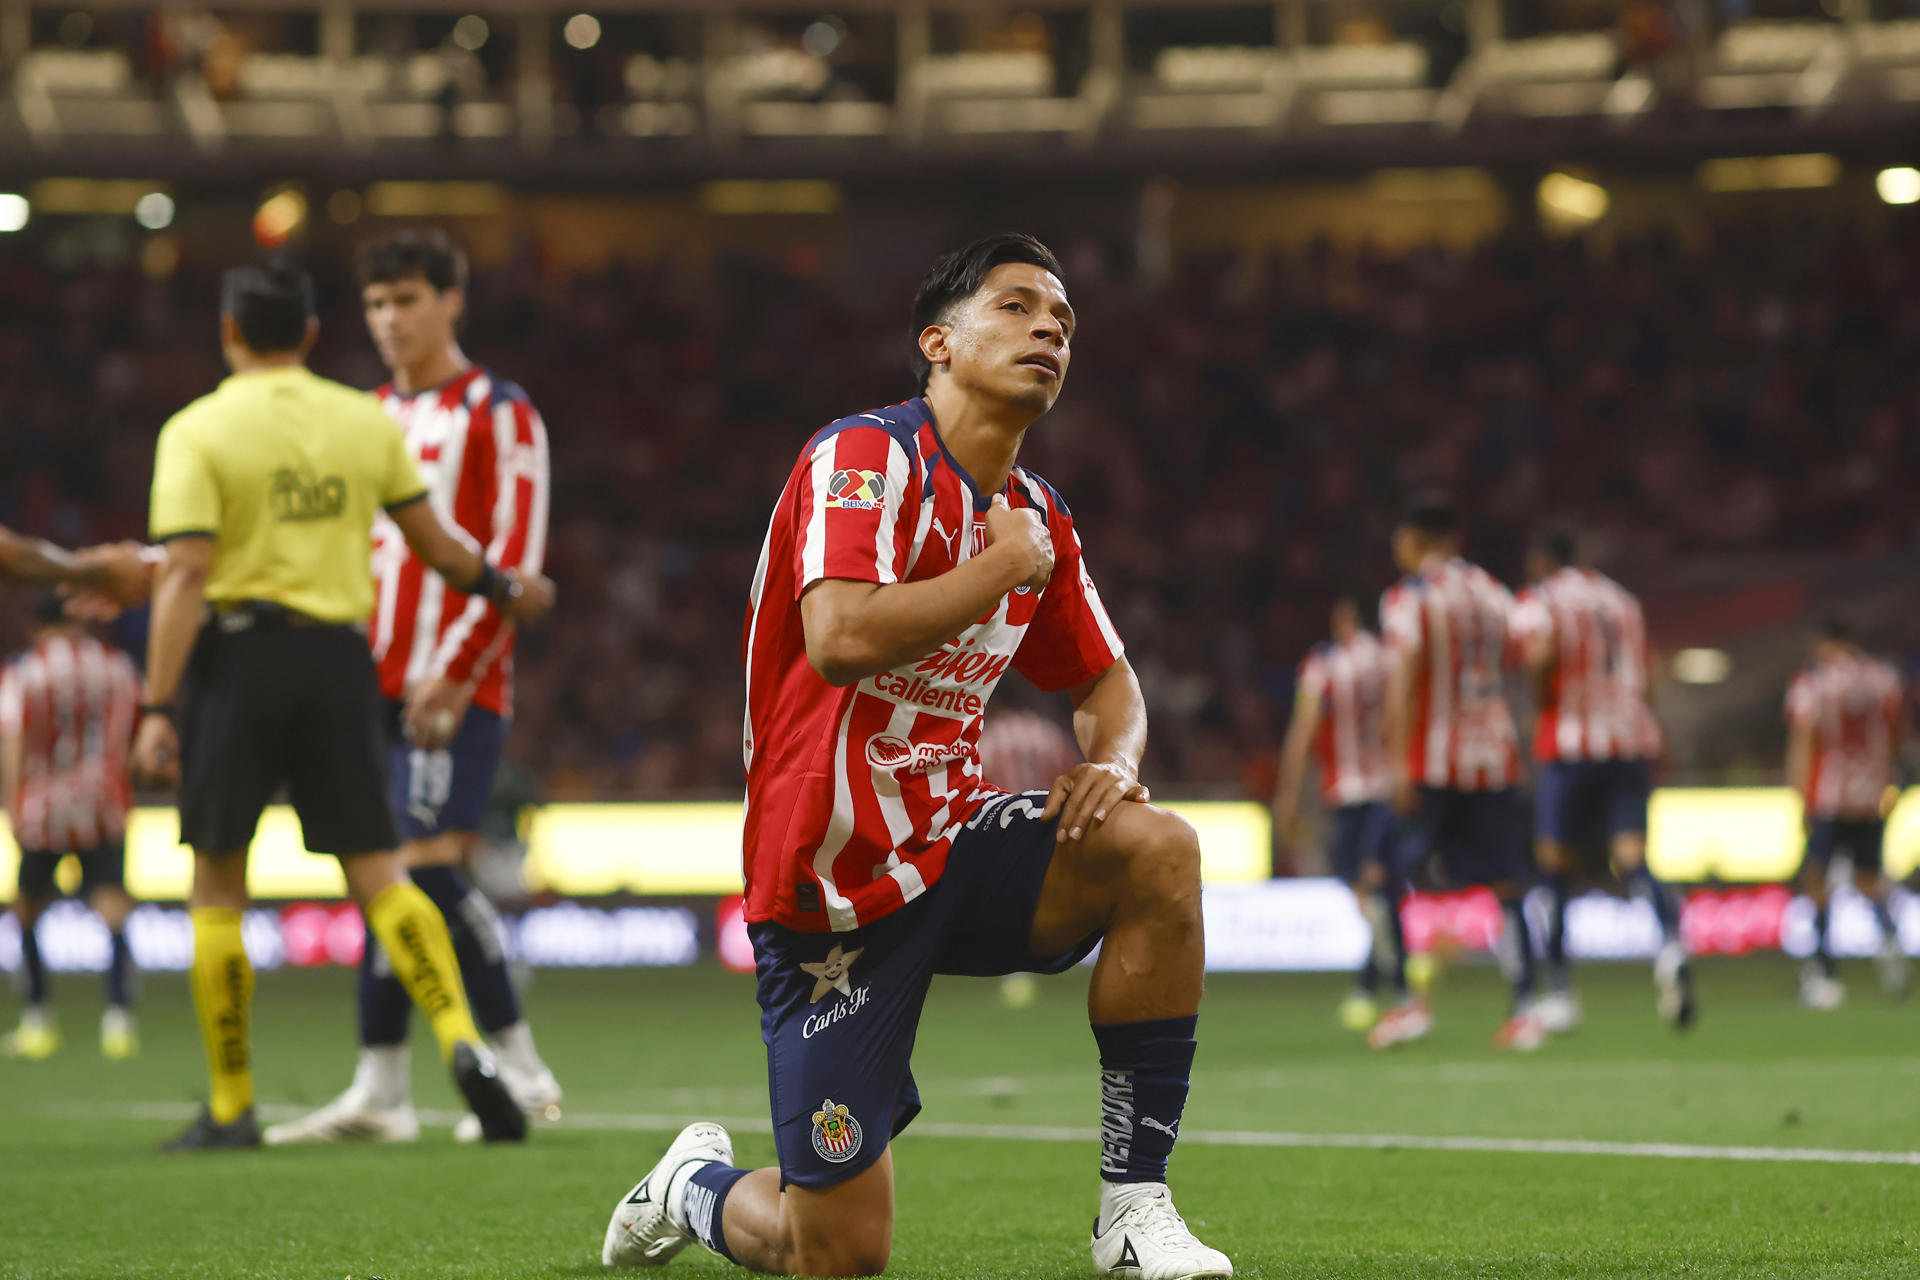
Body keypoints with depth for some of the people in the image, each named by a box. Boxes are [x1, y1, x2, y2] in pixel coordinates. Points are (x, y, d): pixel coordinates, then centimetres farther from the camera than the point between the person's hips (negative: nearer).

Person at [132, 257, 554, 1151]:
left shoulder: (198, 432, -5)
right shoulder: (366, 421, 7)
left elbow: (185, 577, -12)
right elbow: (436, 548, 12)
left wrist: (156, 708, -12)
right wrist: (506, 589, 31)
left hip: (237, 651, -3)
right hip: (338, 657, 3)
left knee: (217, 886, 8)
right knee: (379, 874, 5)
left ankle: (230, 1108, 11)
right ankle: (461, 1040, -17)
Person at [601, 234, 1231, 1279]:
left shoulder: (1037, 517, 10)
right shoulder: (865, 458, -14)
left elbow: (1108, 684, 22)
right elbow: (841, 638, -31)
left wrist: (1111, 761, -3)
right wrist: (1005, 566, -18)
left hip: (952, 845, 6)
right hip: (833, 885, -6)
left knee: (1156, 849, -24)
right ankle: (696, 1187, 32)